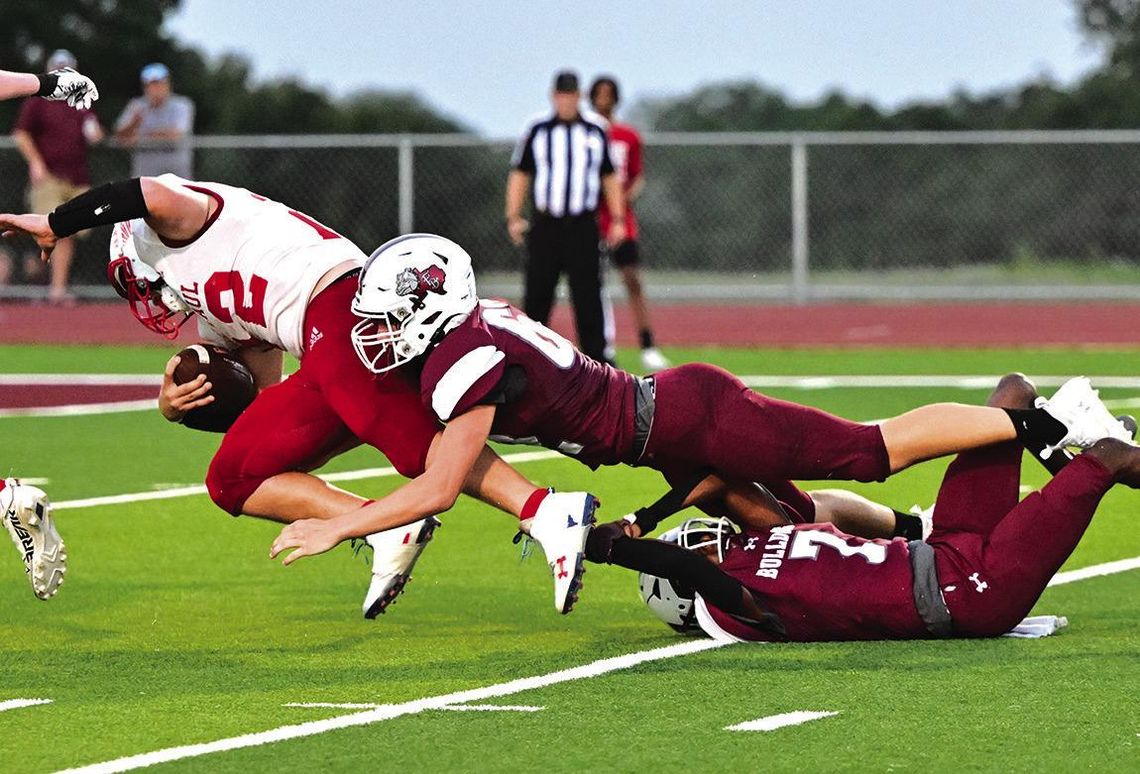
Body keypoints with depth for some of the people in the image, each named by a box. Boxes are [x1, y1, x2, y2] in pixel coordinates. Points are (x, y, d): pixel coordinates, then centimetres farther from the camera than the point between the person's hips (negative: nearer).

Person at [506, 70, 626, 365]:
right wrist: (514, 217, -3)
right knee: (537, 293, 0)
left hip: (583, 226, 0)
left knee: (588, 293, -4)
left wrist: (617, 219, 6)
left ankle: (599, 355, -2)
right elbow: (520, 174, 7)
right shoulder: (537, 130, 6)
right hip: (546, 226, 0)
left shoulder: (595, 132, 9)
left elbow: (610, 178, 14)